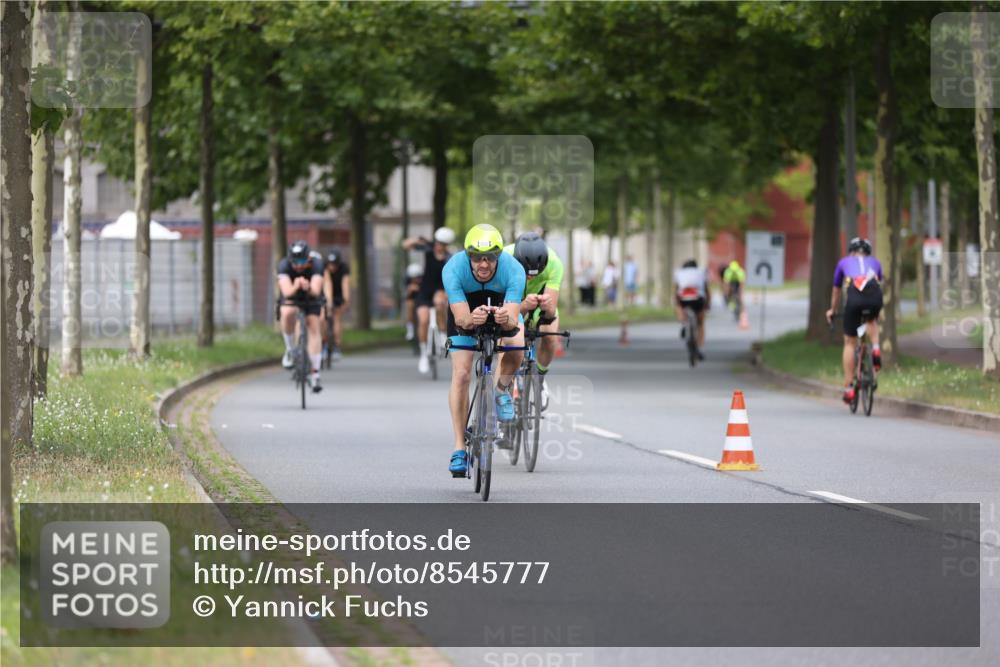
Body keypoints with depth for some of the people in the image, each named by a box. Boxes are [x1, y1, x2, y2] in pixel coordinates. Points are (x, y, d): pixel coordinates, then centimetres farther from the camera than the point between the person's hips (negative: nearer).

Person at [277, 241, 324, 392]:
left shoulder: (314, 266, -29)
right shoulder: (284, 266, -29)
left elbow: (316, 291, -44)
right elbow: (287, 291, -42)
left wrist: (308, 288, -67)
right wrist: (295, 287, -64)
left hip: (310, 301, 1)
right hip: (290, 300, -1)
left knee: (314, 328, -17)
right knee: (288, 313, -34)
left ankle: (315, 374, -11)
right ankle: (290, 350, -12)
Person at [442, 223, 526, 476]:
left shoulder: (513, 269, -36)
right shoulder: (453, 269, -36)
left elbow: (513, 318, -42)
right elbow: (461, 318, -41)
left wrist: (506, 319, -65)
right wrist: (471, 319, -64)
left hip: (502, 305, 0)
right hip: (466, 308, 0)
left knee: (516, 348, -30)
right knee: (461, 375, -14)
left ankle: (503, 390, 3)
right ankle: (459, 449, -6)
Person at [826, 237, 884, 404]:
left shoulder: (844, 263, 31)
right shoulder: (874, 262, 34)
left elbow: (836, 291, 45)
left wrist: (832, 310, 62)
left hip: (855, 297, -1)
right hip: (875, 296, 1)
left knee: (850, 343, 11)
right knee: (871, 320, 37)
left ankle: (848, 387, 8)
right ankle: (876, 349, 9)